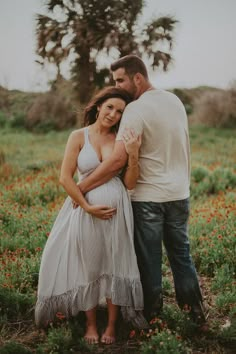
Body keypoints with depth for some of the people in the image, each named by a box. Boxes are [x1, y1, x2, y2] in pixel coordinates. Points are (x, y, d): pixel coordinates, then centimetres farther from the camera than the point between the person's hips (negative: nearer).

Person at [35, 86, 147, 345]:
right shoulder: (78, 136, -2)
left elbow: (129, 182, -1)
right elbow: (65, 178, -6)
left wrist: (133, 155, -15)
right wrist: (88, 207, -12)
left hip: (117, 210, 1)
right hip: (87, 211, -1)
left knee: (114, 265, 10)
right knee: (88, 266, 12)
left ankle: (111, 325, 27)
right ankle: (91, 324, 30)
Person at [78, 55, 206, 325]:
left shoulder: (136, 110, -18)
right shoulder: (175, 101, 5)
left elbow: (118, 160, -25)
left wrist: (81, 187, -18)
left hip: (149, 197, -7)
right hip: (179, 193, 7)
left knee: (149, 258, 8)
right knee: (181, 253, 18)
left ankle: (151, 310, 20)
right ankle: (193, 306, 25)